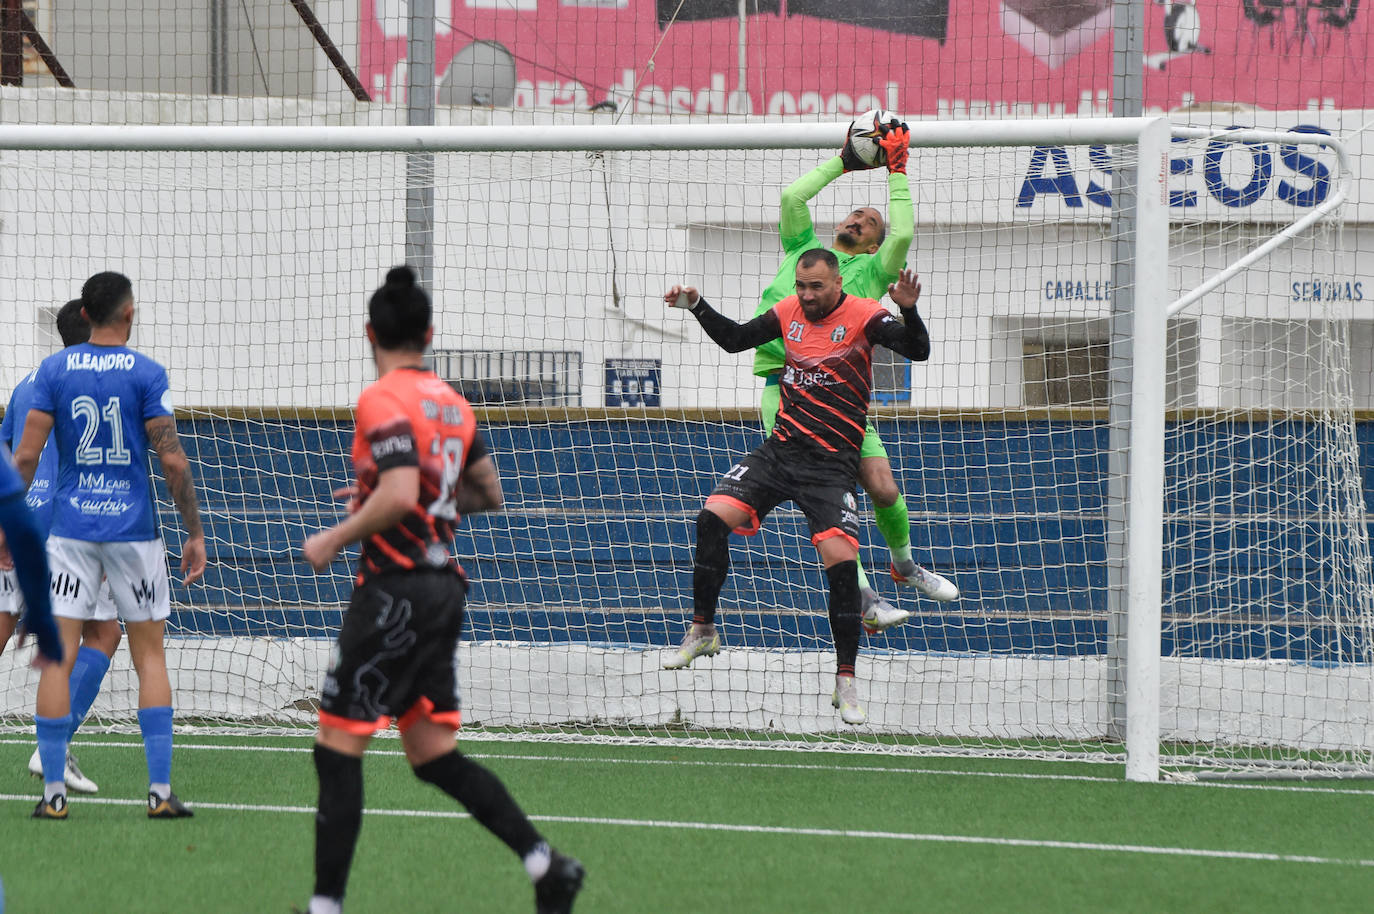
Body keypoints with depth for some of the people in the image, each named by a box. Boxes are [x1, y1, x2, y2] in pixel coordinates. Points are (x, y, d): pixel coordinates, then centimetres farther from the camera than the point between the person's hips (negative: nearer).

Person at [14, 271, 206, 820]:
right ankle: (160, 791, 1)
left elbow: (26, 455, -3)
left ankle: (53, 791, -2)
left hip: (70, 528, 1)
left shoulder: (53, 372, 1)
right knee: (150, 656, 6)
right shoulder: (147, 374, -4)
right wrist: (195, 534, -1)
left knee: (59, 657, 1)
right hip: (134, 528, -1)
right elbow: (173, 461, -8)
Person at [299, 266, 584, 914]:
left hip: (396, 587, -8)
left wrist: (334, 539, -11)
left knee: (337, 748, -2)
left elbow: (399, 496, -24)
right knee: (433, 755, 10)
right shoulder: (451, 402, 13)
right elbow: (489, 494, 23)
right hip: (444, 586, 8)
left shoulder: (382, 401, -12)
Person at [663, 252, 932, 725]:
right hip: (780, 450, 4)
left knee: (842, 561, -17)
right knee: (713, 517, -13)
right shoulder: (789, 311, 6)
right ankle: (702, 631, 5)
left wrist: (909, 311, -39)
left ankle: (845, 682, -5)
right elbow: (735, 339, 20)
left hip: (831, 467, -4)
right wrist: (696, 306, 9)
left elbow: (917, 350, -20)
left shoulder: (863, 316, -8)